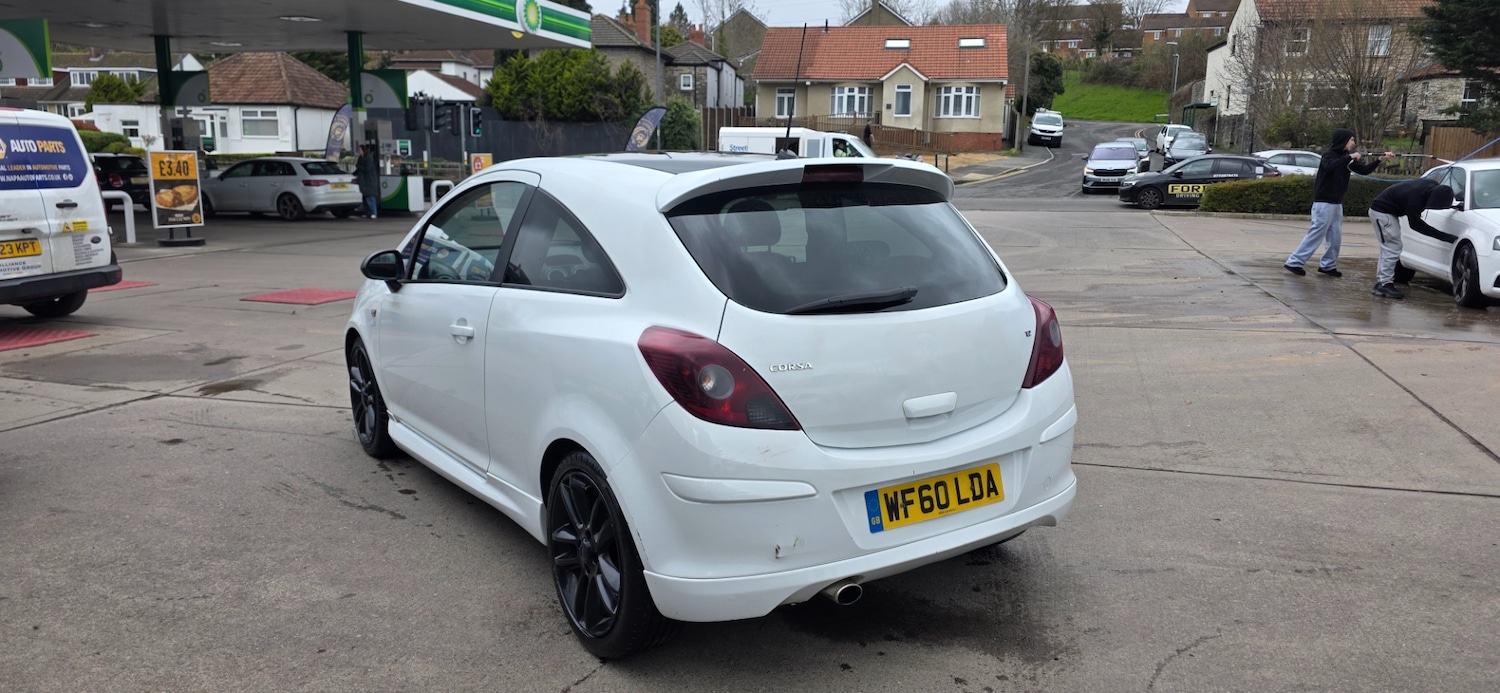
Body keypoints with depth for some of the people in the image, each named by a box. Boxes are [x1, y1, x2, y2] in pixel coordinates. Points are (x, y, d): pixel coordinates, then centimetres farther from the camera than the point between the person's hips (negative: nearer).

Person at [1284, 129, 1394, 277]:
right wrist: (1350, 157, -30)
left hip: (1337, 203, 8)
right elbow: (1330, 166, -31)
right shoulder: (1329, 155, -8)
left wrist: (1379, 160, 1)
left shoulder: (1345, 158, 13)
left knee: (1336, 238, 6)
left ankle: (1327, 265, 13)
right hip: (1324, 202, -8)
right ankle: (1294, 262, -10)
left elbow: (1363, 170, 13)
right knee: (1316, 234, -11)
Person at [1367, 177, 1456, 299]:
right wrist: (1442, 236, -22)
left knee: (1388, 249, 12)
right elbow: (1415, 224, -22)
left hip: (1386, 210, 10)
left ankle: (1381, 282, 16)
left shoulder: (1434, 186, -11)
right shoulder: (1414, 198, -33)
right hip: (1381, 211, -10)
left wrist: (1453, 206, 1)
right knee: (1392, 249, -12)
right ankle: (1384, 285, -11)